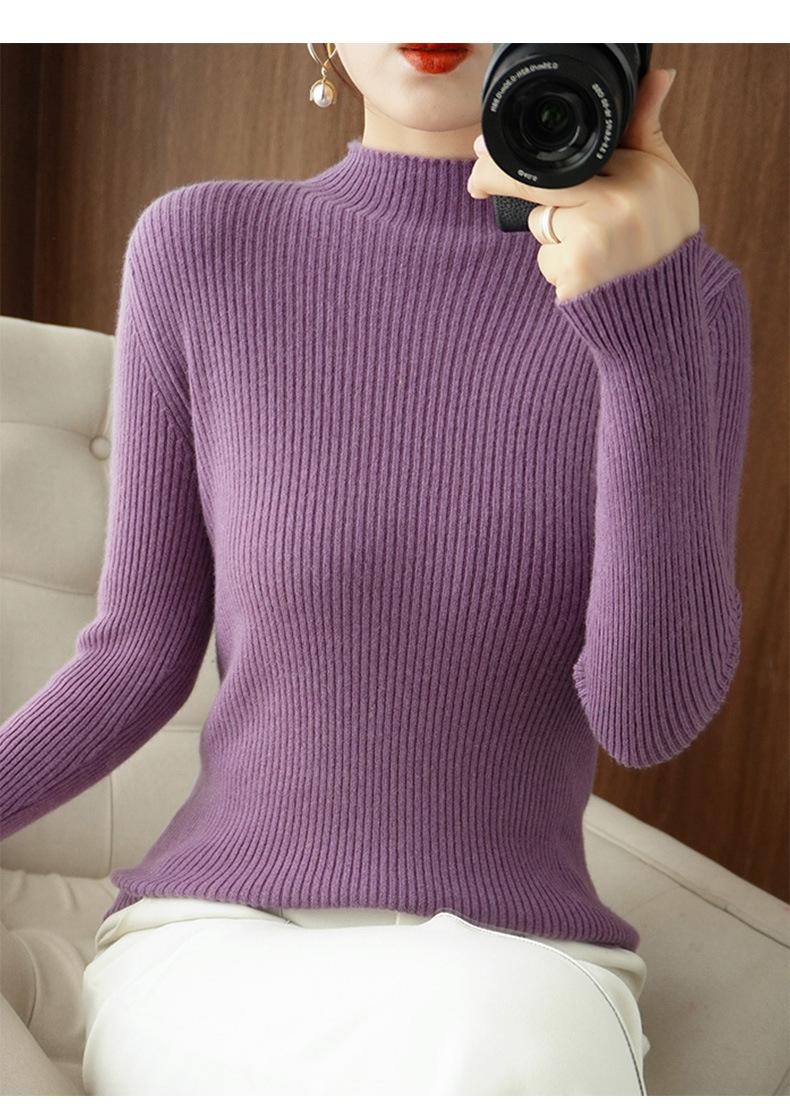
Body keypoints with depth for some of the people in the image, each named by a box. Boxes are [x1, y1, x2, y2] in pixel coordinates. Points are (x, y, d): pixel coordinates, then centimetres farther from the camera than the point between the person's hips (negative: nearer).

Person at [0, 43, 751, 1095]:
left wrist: (648, 322, -25)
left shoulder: (685, 292, -3)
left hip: (519, 972, 1)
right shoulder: (196, 250, -3)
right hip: (213, 938, 0)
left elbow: (653, 711, -13)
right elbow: (144, 652, 2)